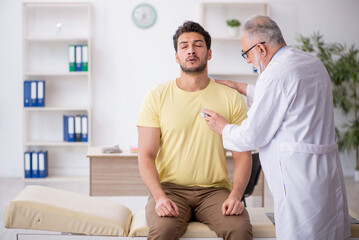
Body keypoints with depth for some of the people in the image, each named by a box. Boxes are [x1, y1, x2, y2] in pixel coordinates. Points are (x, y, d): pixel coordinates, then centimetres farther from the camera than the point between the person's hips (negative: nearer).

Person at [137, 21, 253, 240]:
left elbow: (243, 155, 3)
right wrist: (159, 197, -17)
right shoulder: (157, 97, 3)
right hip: (170, 189, -1)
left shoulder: (231, 98, 5)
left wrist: (236, 195, -14)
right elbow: (146, 156, 0)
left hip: (215, 190, 1)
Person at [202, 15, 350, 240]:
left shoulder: (275, 75, -17)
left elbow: (252, 136, -11)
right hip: (329, 171, 10)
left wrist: (223, 128, 8)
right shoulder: (313, 62, 12)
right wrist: (242, 88, 33)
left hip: (300, 177, -9)